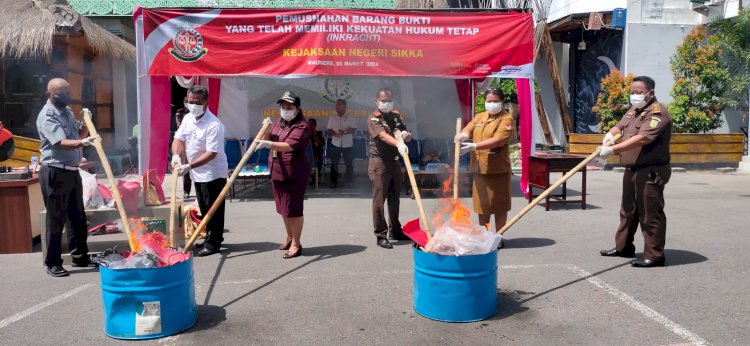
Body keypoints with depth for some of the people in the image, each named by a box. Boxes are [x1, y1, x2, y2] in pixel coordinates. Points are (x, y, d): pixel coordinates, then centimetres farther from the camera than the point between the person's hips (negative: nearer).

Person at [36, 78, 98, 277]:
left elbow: (78, 135, 20)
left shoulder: (67, 111, 12)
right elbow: (62, 143, -27)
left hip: (72, 171, 8)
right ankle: (53, 263, 9)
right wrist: (82, 142, -45)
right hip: (55, 173, -8)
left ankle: (80, 257, 25)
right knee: (56, 219, -1)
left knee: (78, 217, 14)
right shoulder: (47, 117, -14)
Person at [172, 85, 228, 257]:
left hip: (213, 173, -8)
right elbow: (179, 138, 6)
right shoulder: (187, 118, 3)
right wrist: (176, 155, -14)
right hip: (197, 173, 8)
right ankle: (212, 237, 32)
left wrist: (189, 166, -30)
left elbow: (211, 153, -26)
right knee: (204, 209, 18)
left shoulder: (214, 125, -22)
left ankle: (213, 244, 10)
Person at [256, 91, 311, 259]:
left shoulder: (301, 126, -15)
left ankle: (296, 244, 9)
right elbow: (267, 140, 18)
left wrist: (268, 144, -42)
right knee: (283, 208, 18)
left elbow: (289, 146, -30)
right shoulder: (278, 122, 12)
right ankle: (289, 237, 35)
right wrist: (266, 129, -3)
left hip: (294, 174, -8)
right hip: (277, 172, 8)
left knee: (293, 209, -2)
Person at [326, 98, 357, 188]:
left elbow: (354, 129, -8)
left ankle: (350, 181, 17)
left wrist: (344, 132, -23)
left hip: (348, 145, -2)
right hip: (335, 144, 2)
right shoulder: (333, 118, 7)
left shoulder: (350, 118, 0)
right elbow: (329, 130, 4)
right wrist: (335, 134, -16)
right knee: (334, 163, 1)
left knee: (349, 163, 5)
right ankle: (333, 182, 7)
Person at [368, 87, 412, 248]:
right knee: (379, 199, -4)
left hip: (395, 161, 7)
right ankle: (381, 235, 0)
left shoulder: (396, 115, 11)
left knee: (395, 198, 14)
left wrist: (406, 134, -13)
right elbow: (383, 135, -30)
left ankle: (395, 231, 25)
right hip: (380, 162, -7)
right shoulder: (373, 119, -10)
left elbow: (408, 137, 13)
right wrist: (398, 143, -48)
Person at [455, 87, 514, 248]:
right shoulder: (479, 117, 14)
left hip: (498, 168, -5)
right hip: (479, 168, 6)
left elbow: (498, 140, -20)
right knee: (482, 204, 13)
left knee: (499, 205, 4)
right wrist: (463, 134, -25)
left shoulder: (506, 119, -7)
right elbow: (468, 129, 1)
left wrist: (473, 146, -29)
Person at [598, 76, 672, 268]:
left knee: (650, 213, -5)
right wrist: (610, 133, -7)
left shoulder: (657, 113, -15)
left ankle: (654, 255, 3)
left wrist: (612, 149, -32)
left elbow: (642, 138, -27)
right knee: (628, 210, 18)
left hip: (651, 171, -10)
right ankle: (623, 247, 30)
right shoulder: (633, 110, 15)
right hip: (632, 169, 10)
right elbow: (620, 126, 18)